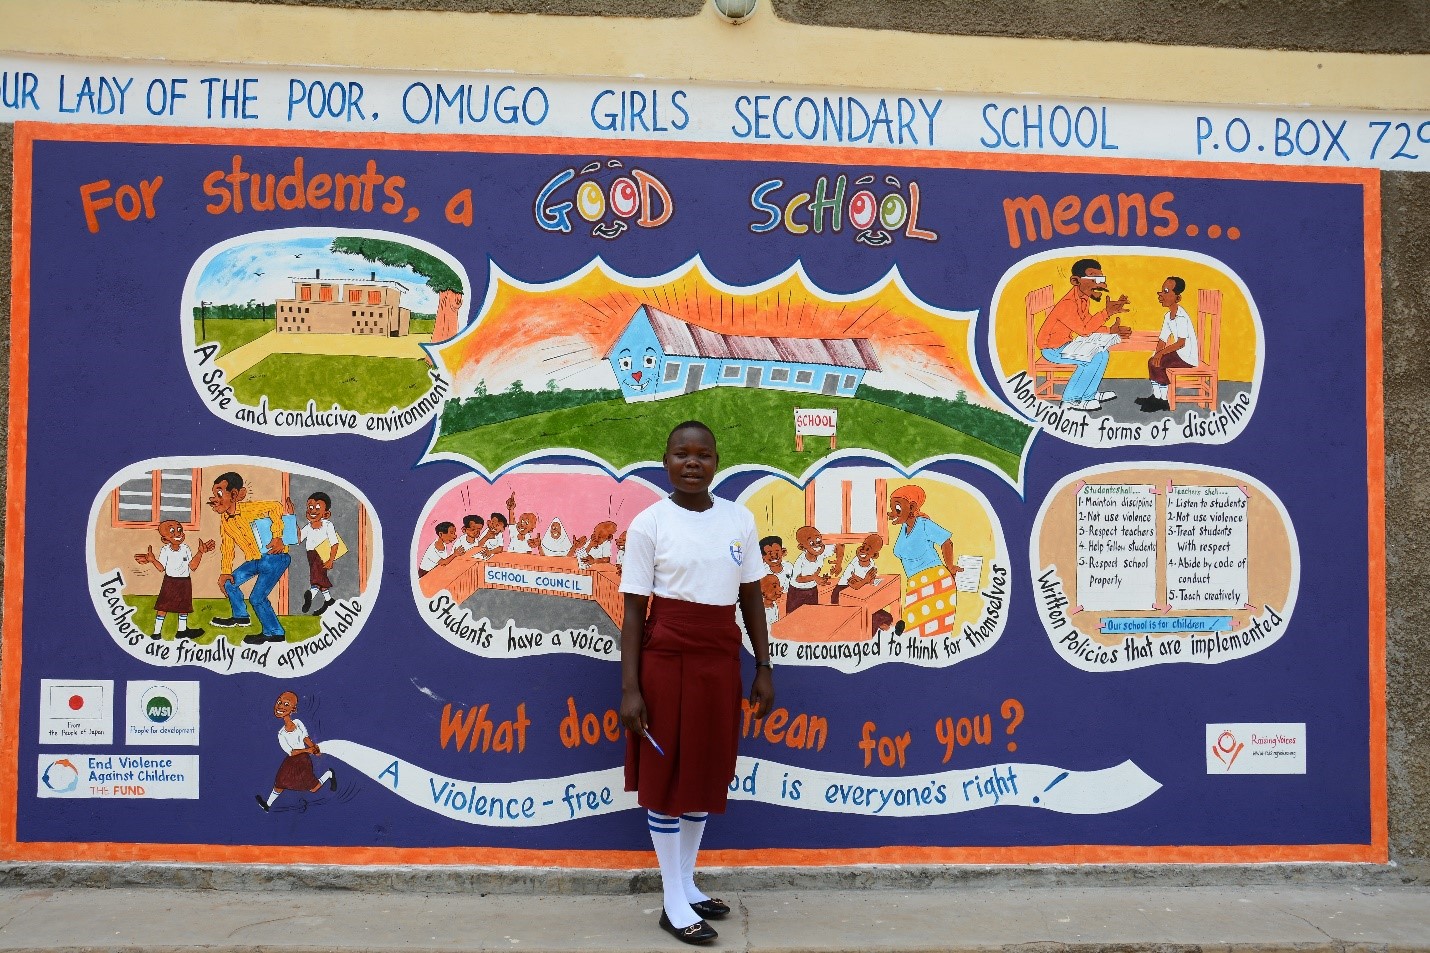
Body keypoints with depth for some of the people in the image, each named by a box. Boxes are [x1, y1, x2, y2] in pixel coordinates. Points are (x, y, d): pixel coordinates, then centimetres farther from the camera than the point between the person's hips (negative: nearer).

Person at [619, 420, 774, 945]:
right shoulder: (649, 524, -8)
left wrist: (764, 668, 8)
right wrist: (629, 688, -10)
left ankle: (687, 884, 33)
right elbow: (634, 611, -7)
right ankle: (674, 903, 19)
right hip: (666, 660, -4)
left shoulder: (739, 519, 3)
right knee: (666, 775, 5)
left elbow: (751, 599, 9)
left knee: (706, 772, 15)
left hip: (721, 661, 4)